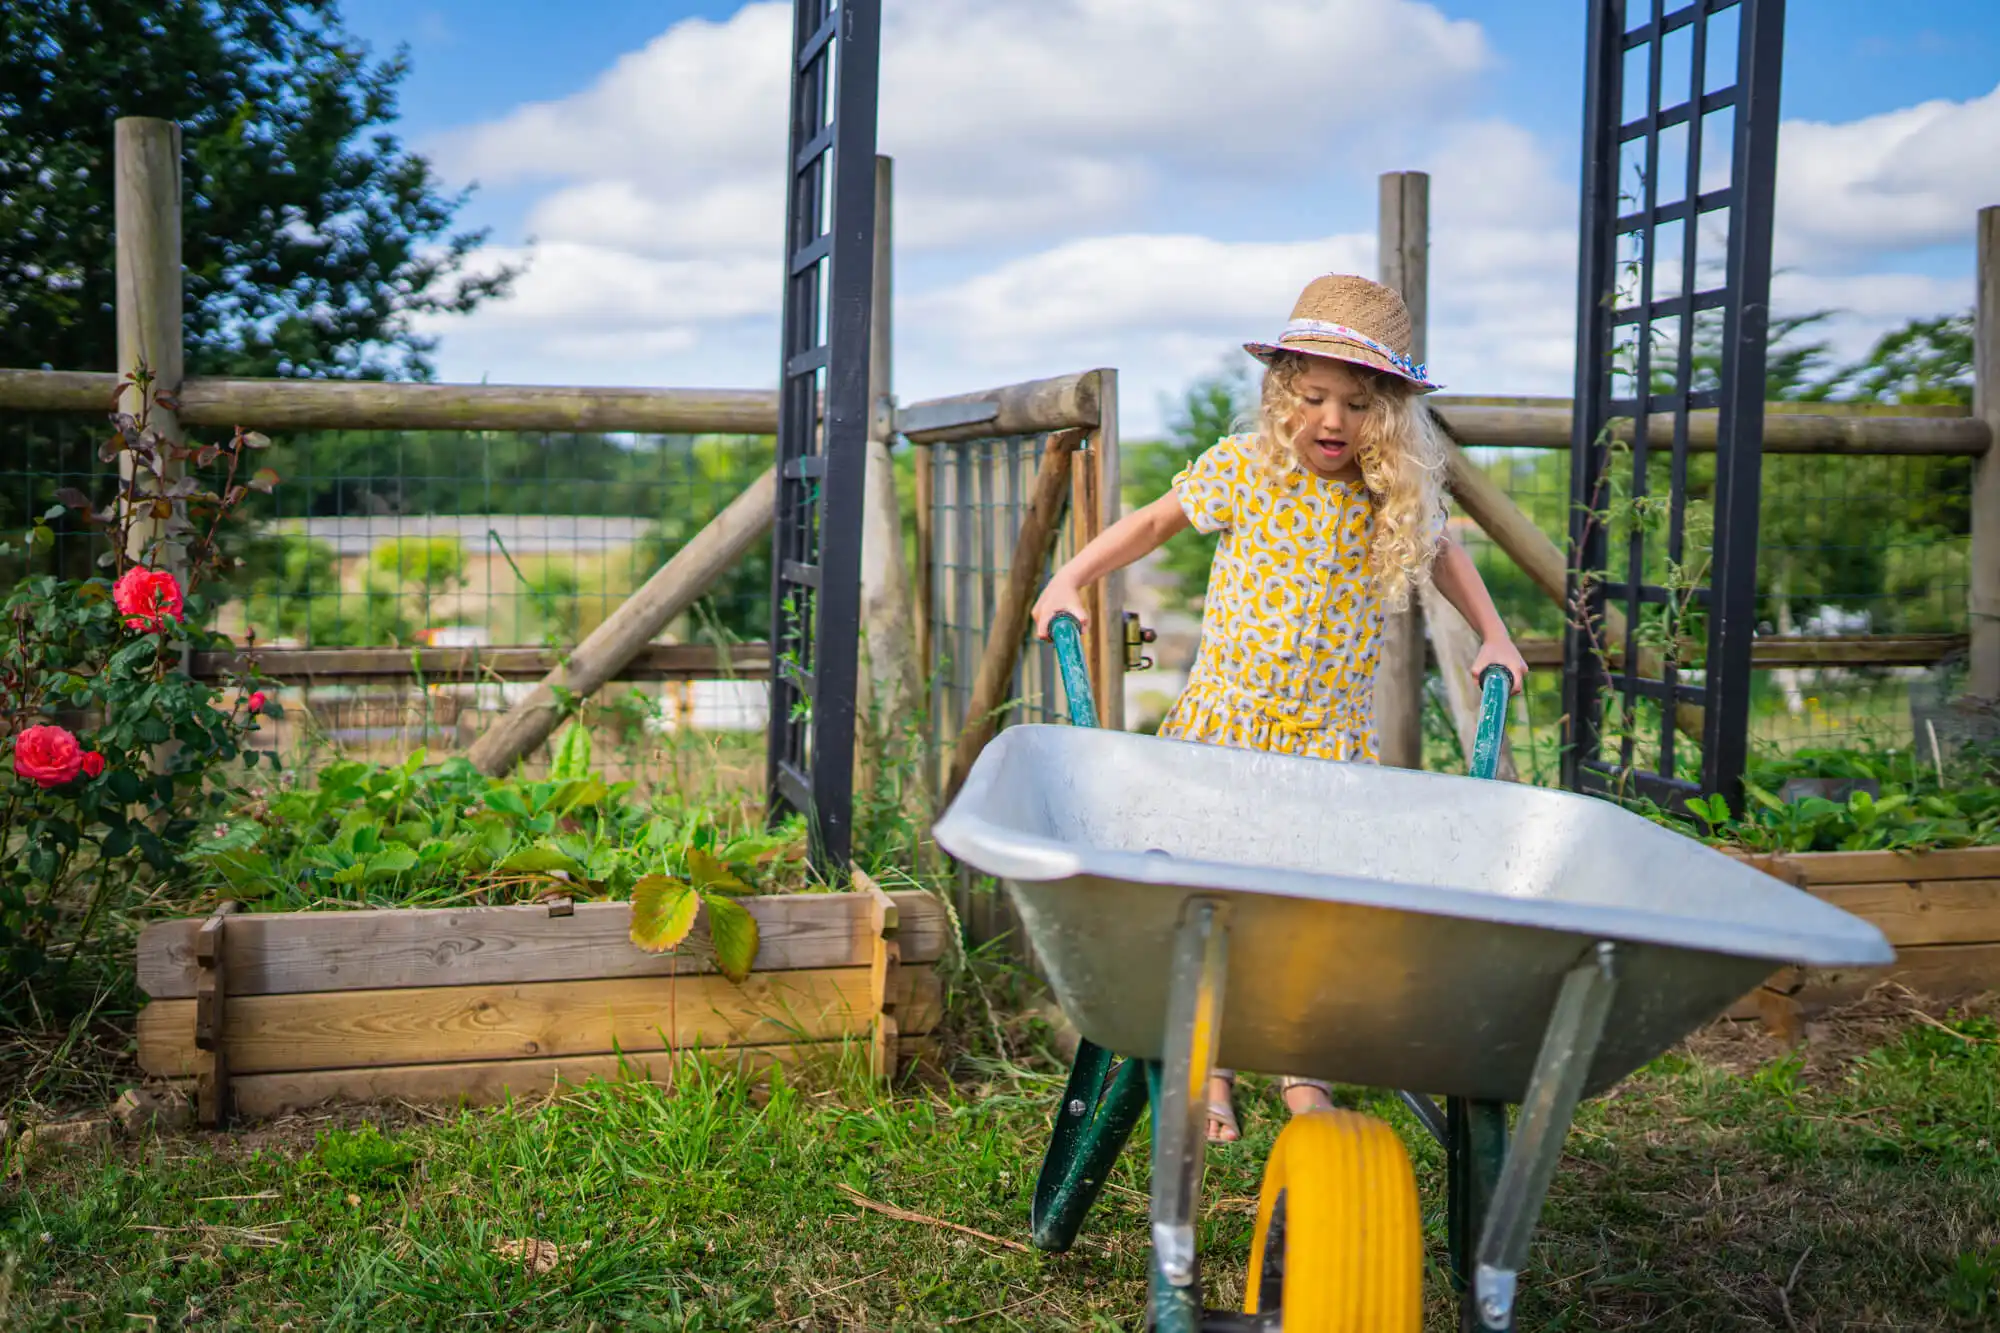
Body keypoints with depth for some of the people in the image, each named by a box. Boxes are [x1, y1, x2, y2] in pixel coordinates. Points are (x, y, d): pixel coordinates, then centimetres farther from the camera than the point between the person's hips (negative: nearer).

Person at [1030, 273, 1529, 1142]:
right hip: (1227, 720, -1)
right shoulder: (1242, 469, -6)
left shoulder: (1397, 498, -2)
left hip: (1333, 738, 1)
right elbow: (1157, 520, 9)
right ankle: (1211, 1073, 19)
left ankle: (1303, 1073, 20)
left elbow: (1439, 552, 20)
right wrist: (1069, 581, 3)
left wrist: (1493, 636, 14)